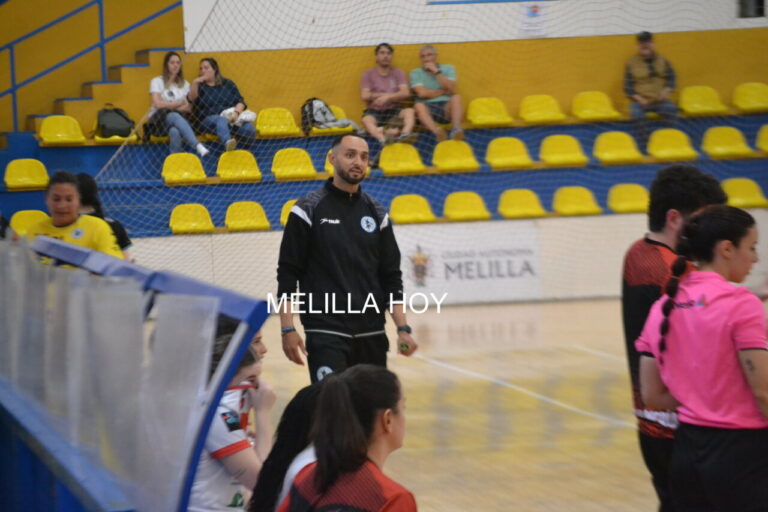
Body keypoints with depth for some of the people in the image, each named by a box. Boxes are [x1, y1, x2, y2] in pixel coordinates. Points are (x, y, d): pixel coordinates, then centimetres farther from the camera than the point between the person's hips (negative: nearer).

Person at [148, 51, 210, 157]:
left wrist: (168, 105, -8)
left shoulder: (185, 84, 17)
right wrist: (180, 103, 0)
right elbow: (157, 104, -7)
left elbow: (189, 108, 7)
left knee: (175, 131, -38)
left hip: (179, 117, 3)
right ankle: (198, 146, -59)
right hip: (159, 119, -3)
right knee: (175, 116, -40)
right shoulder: (157, 81, 7)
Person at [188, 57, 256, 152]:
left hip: (231, 118, 4)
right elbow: (192, 99, -4)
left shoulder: (228, 84, 21)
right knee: (221, 121, -44)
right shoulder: (199, 86, 17)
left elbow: (240, 101, 10)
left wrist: (236, 112, -12)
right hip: (208, 119, -4)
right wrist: (195, 83, -21)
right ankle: (228, 143, -69)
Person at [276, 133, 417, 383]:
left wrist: (403, 328, 3)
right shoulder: (308, 210, -1)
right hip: (326, 334, -5)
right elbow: (287, 274, -2)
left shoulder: (376, 214, 11)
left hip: (372, 334, 5)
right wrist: (288, 330, -10)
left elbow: (391, 276, 13)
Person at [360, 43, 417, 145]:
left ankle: (405, 134, -59)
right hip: (374, 111, -1)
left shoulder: (398, 73, 14)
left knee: (410, 112, -30)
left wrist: (388, 97, -12)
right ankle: (383, 138, -63)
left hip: (394, 111, 2)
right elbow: (364, 96, -4)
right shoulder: (368, 74, 10)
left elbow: (406, 94, 1)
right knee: (366, 120, -36)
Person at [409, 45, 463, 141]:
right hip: (428, 108, -1)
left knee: (456, 98, -29)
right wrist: (444, 91, 2)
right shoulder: (416, 73, 12)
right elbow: (422, 93, -3)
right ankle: (437, 132, -63)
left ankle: (456, 129, -54)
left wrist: (436, 71, -2)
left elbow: (452, 90, -1)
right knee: (419, 106, -35)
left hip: (446, 107, 1)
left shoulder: (448, 69, 16)